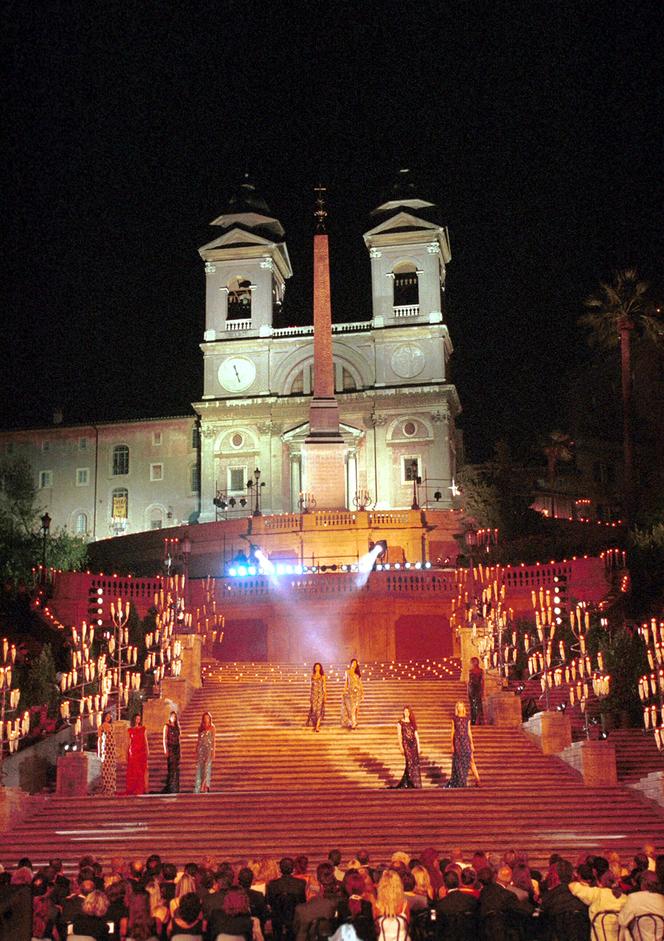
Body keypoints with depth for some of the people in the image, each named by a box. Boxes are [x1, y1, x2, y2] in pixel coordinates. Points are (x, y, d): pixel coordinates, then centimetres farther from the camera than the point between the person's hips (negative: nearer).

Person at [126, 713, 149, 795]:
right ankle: (132, 789, 0)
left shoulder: (143, 729, 9)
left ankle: (140, 789, -2)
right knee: (133, 770, -2)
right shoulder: (130, 730, 9)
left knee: (141, 770, -3)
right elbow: (129, 741, 9)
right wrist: (127, 752, 4)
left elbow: (145, 740, 7)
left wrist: (147, 750, -1)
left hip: (141, 751, 0)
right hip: (133, 751, 0)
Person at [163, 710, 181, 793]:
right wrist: (165, 749, -14)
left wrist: (180, 751, 14)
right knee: (171, 767, -11)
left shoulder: (177, 727, 17)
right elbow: (164, 739, -5)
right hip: (170, 747, -6)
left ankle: (175, 788, 6)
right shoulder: (167, 726, 1)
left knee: (176, 768, 3)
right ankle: (169, 788, -8)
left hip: (177, 748, 6)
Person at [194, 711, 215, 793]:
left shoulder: (212, 728, 4)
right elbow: (198, 740, 14)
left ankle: (204, 786, -12)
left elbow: (213, 740, 3)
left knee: (207, 767, -10)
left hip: (209, 748, -2)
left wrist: (213, 751, -3)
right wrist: (196, 751, 8)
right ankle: (198, 787, -2)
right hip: (201, 748, 2)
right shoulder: (200, 728, 11)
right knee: (199, 767, -3)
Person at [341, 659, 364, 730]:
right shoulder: (347, 672, 4)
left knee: (356, 707, 2)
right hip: (350, 691, -3)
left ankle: (353, 722, 9)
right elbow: (346, 682, 3)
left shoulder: (357, 673, 11)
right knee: (351, 707, -8)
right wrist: (344, 692, -3)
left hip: (357, 692, 3)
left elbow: (360, 683, 12)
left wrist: (362, 692, 8)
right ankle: (352, 723, -8)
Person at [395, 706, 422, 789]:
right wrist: (401, 747, -10)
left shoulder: (412, 723, 14)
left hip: (413, 743, 4)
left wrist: (418, 746, 8)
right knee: (409, 762, -10)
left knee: (415, 763, -2)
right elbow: (399, 735, -2)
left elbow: (416, 735, 14)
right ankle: (410, 783, -7)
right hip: (405, 743, -4)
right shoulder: (400, 723, 3)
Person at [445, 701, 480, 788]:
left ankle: (477, 780, -10)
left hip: (466, 740, 1)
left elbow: (469, 732, 10)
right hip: (458, 741, -1)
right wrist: (452, 745, 1)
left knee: (471, 760, -9)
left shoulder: (467, 718, 10)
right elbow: (453, 732, 6)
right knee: (459, 762, 0)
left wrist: (471, 743, 3)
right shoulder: (454, 719, 6)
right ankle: (460, 783, 8)